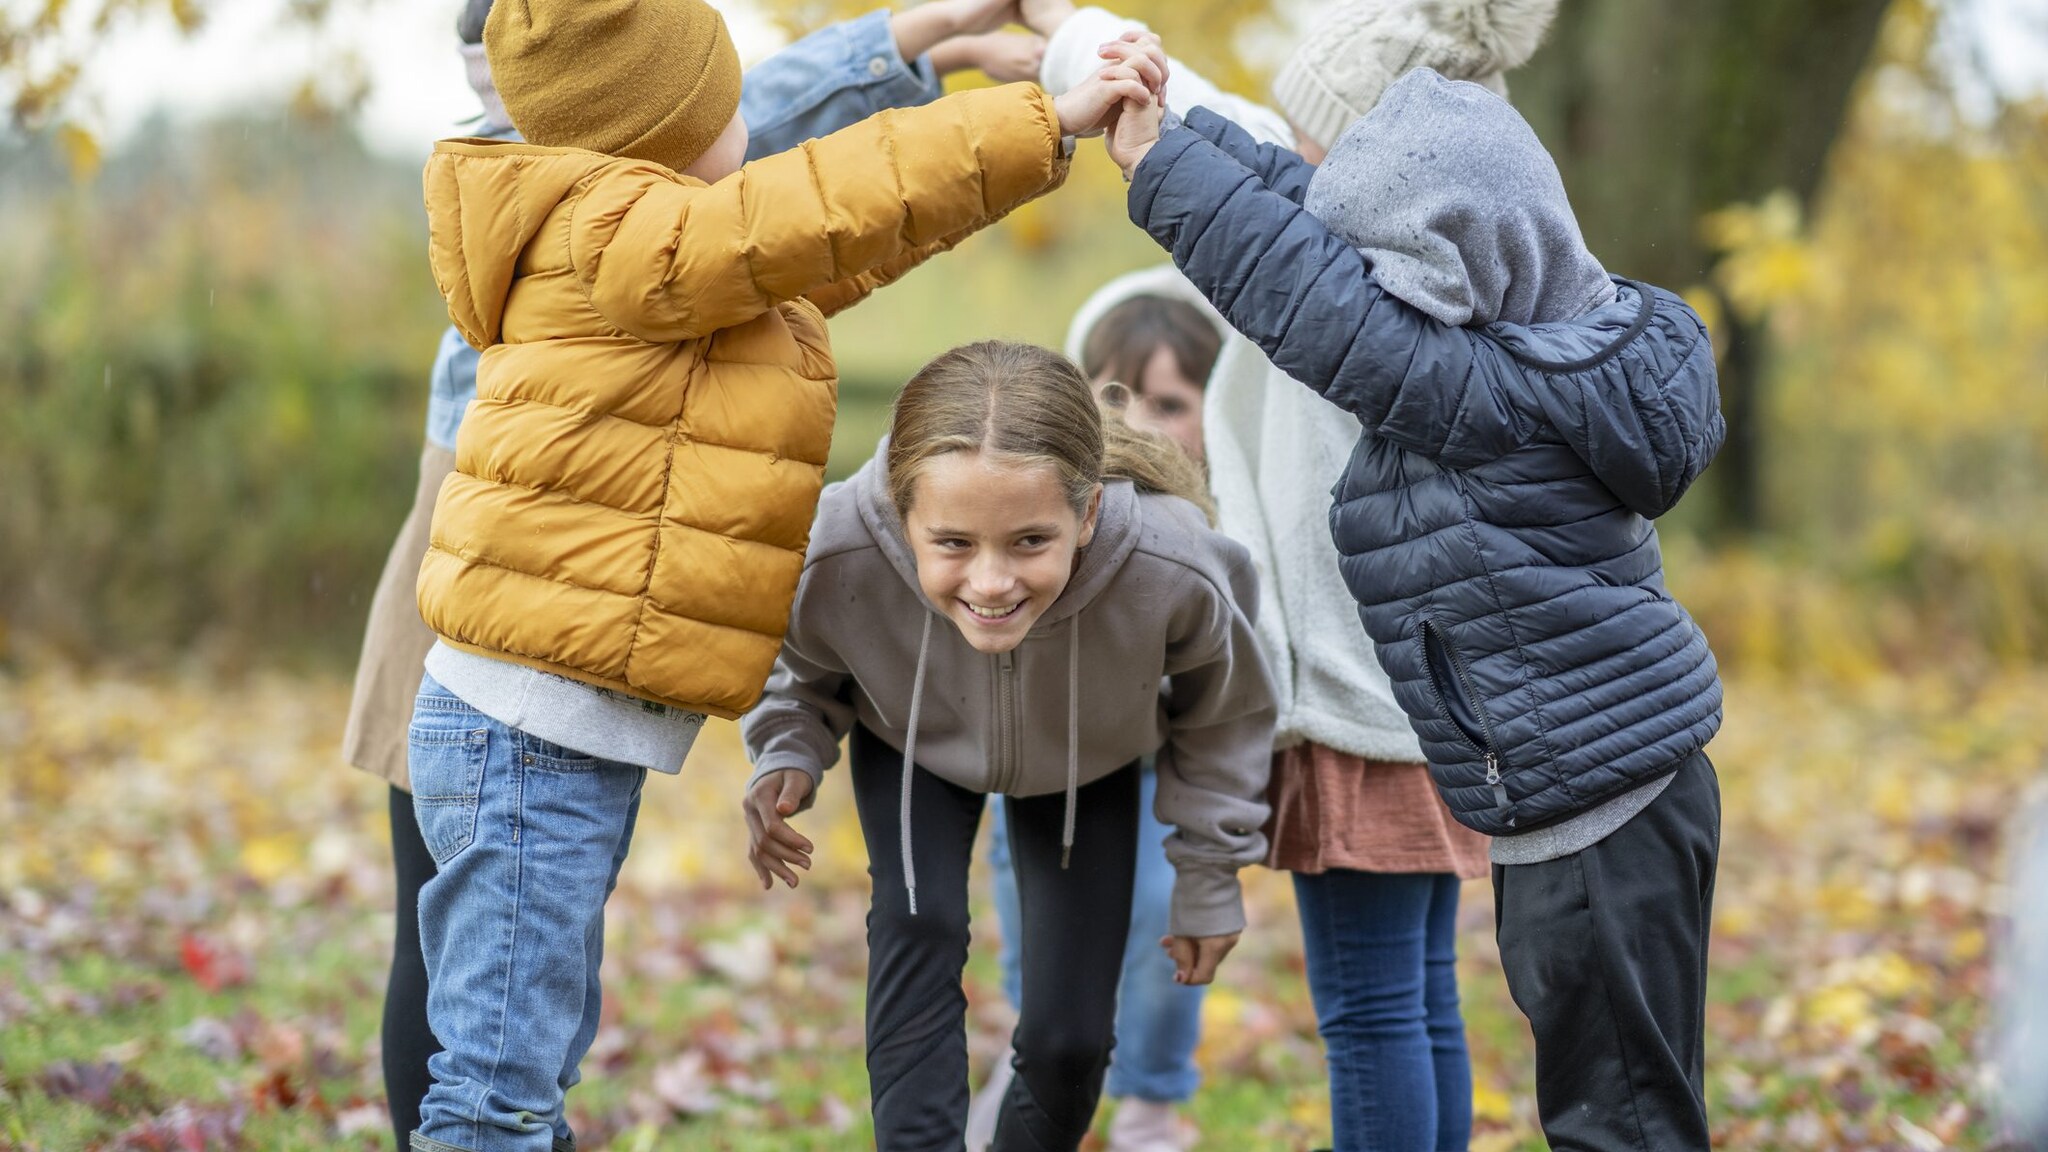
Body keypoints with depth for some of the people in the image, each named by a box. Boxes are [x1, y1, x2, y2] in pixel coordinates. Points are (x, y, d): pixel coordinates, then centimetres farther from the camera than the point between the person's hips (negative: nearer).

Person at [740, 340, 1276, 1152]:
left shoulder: (1173, 574, -43)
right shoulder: (834, 561, -43)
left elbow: (1221, 714, -16)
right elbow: (800, 668, -13)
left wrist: (1209, 882, -5)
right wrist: (788, 758, -32)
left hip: (1089, 764, 0)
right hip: (910, 748, 0)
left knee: (1070, 1039, -1)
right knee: (916, 922, -27)